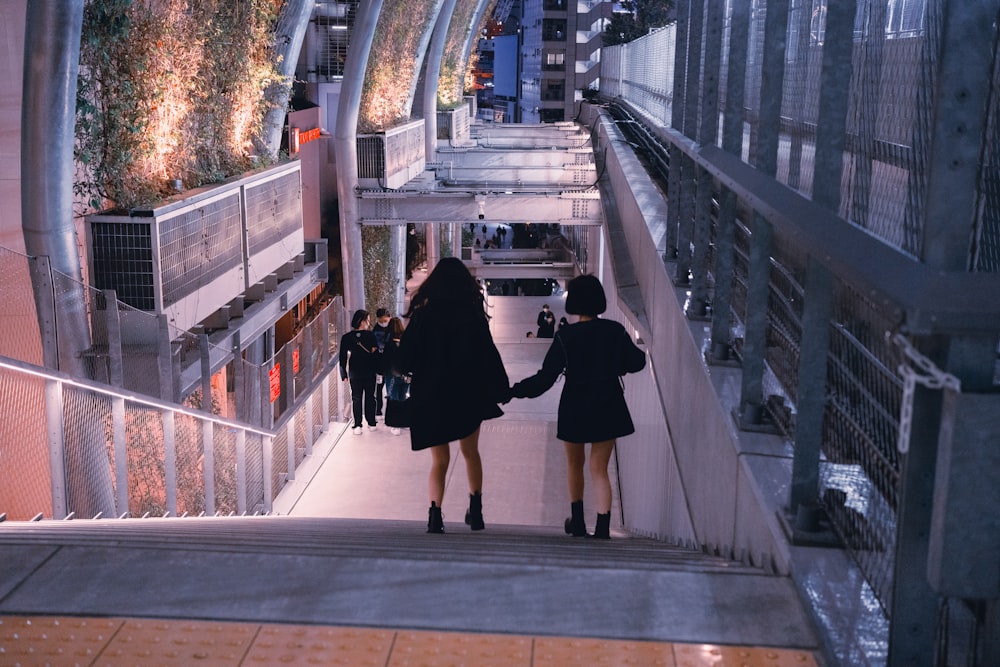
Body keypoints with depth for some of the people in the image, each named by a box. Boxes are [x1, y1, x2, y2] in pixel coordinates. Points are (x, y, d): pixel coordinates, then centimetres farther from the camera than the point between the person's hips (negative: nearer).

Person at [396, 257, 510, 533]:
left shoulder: (422, 316, -6)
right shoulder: (474, 316, -5)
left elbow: (404, 362, -6)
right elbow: (489, 356, -3)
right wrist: (503, 390, 8)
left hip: (431, 398, 0)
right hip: (468, 396, 1)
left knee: (440, 460, 7)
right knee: (470, 452, 20)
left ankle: (435, 512, -10)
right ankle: (476, 510, 15)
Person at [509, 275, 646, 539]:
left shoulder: (565, 336, -13)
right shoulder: (615, 331, -6)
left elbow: (546, 377, -14)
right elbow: (635, 363, 6)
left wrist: (513, 391, -6)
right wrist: (641, 353, 28)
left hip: (575, 410, -1)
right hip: (608, 409, 2)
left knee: (575, 464, 20)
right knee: (599, 469, 7)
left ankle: (577, 521, 30)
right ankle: (603, 527, -5)